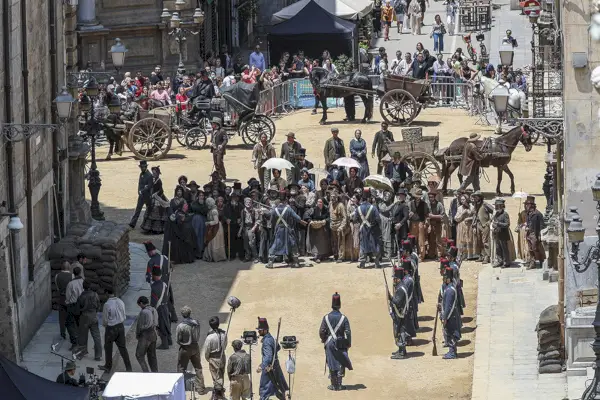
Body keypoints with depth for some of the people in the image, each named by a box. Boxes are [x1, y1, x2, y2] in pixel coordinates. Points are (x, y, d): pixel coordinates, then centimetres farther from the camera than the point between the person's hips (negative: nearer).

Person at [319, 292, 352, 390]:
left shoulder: (326, 317, -4)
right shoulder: (343, 318, -7)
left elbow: (321, 331, -4)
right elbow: (348, 332, -9)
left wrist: (323, 339, 16)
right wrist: (349, 343, 4)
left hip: (329, 344, 1)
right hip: (340, 344, -1)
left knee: (332, 364, 6)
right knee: (341, 364, 7)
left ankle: (334, 385, 8)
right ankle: (339, 385, 5)